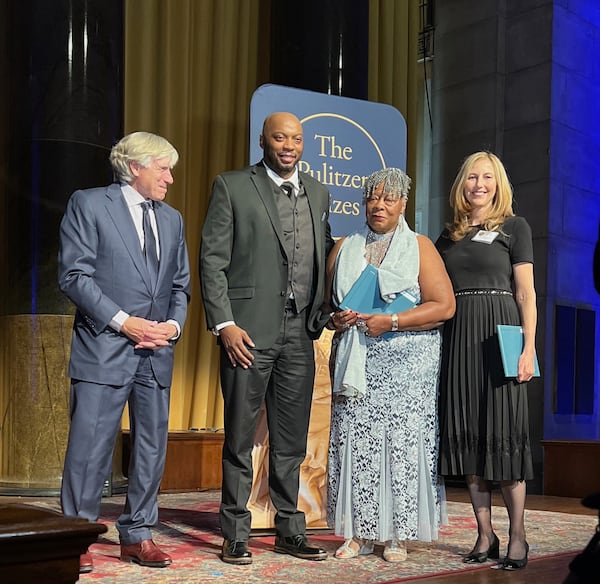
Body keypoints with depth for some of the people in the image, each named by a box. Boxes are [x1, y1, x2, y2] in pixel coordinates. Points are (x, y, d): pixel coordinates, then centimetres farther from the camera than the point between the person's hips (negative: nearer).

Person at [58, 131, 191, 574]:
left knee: (152, 446, 9)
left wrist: (174, 325, -1)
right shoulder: (88, 205, 0)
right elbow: (74, 275, -8)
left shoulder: (172, 219, 17)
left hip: (157, 352, 6)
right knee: (90, 446, -3)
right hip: (104, 347, -6)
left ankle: (137, 536, 21)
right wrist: (123, 322, -14)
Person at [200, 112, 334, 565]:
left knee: (291, 441, 11)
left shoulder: (317, 193, 14)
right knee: (240, 438, 4)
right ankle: (236, 535, 14)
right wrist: (224, 324, -13)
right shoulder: (232, 187, -1)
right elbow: (212, 260, -5)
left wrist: (323, 315, 7)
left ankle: (290, 531, 22)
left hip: (299, 332, 5)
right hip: (249, 330, -4)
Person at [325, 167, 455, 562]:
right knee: (355, 443, -3)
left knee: (402, 444, -5)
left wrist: (390, 322, -13)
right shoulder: (345, 248, 15)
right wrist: (336, 319, -5)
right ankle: (359, 533, 6)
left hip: (406, 365, -3)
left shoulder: (419, 247, 5)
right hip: (356, 363, 3)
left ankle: (398, 535, 4)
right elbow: (325, 301, 18)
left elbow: (444, 306, -4)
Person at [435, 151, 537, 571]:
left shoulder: (514, 227, 5)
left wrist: (529, 347, -11)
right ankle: (485, 535, 8)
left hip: (499, 332, -4)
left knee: (503, 433, -6)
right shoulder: (449, 236, 16)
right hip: (458, 336, 4)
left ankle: (517, 536, 0)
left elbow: (526, 292, -1)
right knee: (467, 434, 2)